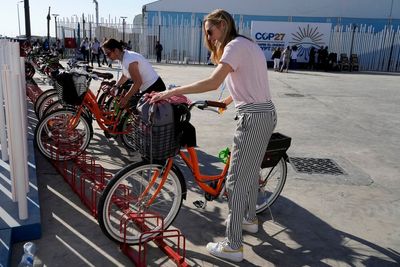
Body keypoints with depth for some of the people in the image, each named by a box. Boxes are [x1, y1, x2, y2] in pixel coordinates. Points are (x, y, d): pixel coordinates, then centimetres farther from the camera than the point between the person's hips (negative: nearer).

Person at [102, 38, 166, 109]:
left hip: (154, 88, -10)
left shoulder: (129, 60, -24)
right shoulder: (123, 57, 4)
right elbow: (125, 76, 20)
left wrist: (125, 99, -18)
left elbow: (138, 83, -23)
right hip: (145, 89, 10)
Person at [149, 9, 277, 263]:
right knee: (251, 171, 23)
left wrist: (171, 92, -23)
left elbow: (213, 82, -26)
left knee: (236, 180, -4)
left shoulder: (235, 45, -13)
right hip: (266, 114, 10)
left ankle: (233, 246, 4)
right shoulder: (249, 44, 17)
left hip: (253, 118, -10)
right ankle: (250, 218, 42)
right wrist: (228, 101, 21)